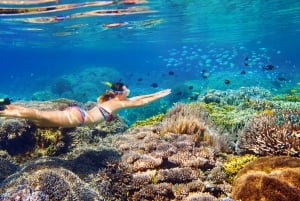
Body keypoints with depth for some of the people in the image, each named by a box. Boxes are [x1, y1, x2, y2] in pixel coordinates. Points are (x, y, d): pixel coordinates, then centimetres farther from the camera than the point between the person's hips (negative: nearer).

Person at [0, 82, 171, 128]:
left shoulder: (112, 99, 21)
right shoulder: (118, 103, -3)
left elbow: (137, 98, 29)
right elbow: (140, 102, -4)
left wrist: (157, 93, 30)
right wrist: (160, 96, 5)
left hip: (77, 113, 8)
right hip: (77, 117, -8)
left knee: (40, 121, 6)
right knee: (40, 117, -14)